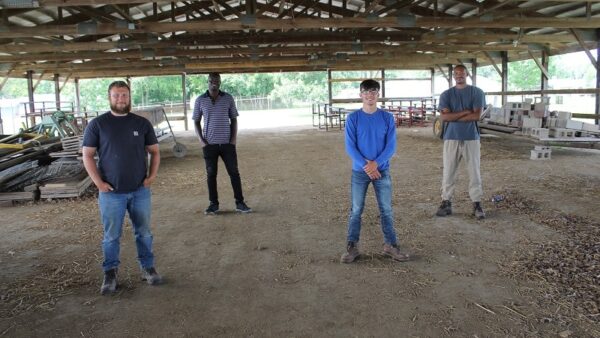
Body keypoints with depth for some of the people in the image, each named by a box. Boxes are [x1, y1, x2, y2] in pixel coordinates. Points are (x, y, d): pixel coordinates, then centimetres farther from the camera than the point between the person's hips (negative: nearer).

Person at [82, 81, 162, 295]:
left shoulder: (142, 123, 5)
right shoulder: (97, 124, -1)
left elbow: (154, 152, 10)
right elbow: (87, 155, 0)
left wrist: (152, 176, -3)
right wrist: (98, 182, -9)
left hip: (140, 191, 2)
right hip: (111, 193, -2)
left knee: (144, 233, 11)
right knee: (111, 236, 7)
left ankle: (148, 268, 25)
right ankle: (110, 274, 21)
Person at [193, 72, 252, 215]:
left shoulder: (228, 98, 1)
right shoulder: (200, 100, 1)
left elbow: (234, 119, 7)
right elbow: (196, 122, 7)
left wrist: (234, 138, -4)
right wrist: (201, 140, -4)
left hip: (227, 143, 0)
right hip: (209, 144, 0)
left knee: (234, 172, 2)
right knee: (211, 174, 5)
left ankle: (240, 203, 11)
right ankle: (214, 204, 16)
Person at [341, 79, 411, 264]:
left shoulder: (387, 117, 0)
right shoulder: (353, 118, -3)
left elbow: (391, 146, -3)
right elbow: (350, 147, -6)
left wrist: (375, 163, -16)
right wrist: (365, 165, -16)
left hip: (382, 170, 1)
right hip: (359, 171, -1)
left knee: (386, 209, 6)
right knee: (356, 210, 4)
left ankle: (390, 245, 18)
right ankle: (352, 246, 13)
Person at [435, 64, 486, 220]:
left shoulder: (477, 92, 3)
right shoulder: (446, 94, 6)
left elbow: (476, 115, -9)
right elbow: (445, 117, -7)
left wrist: (454, 117, -8)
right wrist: (465, 112, -9)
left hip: (471, 138, -1)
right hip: (451, 138, 1)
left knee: (474, 172, 2)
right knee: (448, 172, 3)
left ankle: (477, 204, 9)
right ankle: (446, 203, 10)